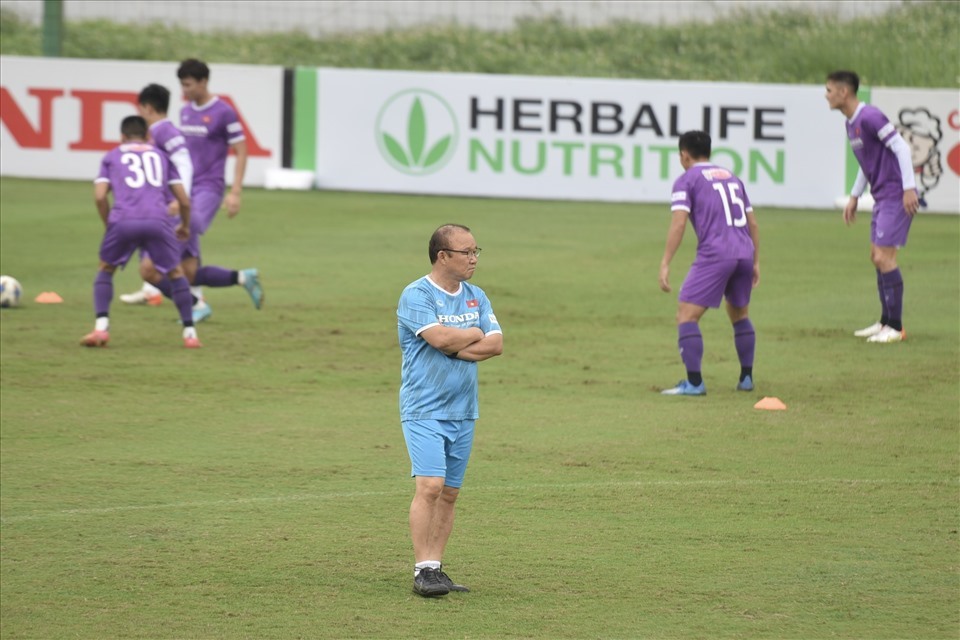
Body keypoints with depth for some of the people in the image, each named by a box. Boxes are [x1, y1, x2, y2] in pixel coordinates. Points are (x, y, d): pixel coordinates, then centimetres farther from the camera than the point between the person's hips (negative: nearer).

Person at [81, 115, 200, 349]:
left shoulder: (112, 157, 24)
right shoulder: (161, 156, 27)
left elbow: (100, 196, 7)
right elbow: (184, 200, 22)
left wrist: (109, 224, 21)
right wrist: (185, 225, 41)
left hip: (123, 221, -1)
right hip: (158, 221, 1)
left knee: (105, 270, 22)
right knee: (175, 273, 19)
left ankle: (101, 327, 7)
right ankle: (190, 333, 13)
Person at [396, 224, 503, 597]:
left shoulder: (476, 298, 12)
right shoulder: (416, 296, -9)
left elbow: (496, 344, 2)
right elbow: (439, 337, -22)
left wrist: (456, 348, -12)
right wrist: (475, 334, -4)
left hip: (463, 412, 7)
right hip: (424, 409, -7)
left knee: (450, 493, 7)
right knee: (430, 485, -17)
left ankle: (435, 568, 12)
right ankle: (423, 570, -15)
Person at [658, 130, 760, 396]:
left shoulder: (686, 180, 4)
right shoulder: (731, 178, 23)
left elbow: (679, 222, -8)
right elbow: (752, 223, 22)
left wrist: (665, 264, -11)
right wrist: (755, 262, 27)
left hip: (714, 255, -6)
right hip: (744, 254, 6)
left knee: (686, 316, -3)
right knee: (740, 315, 25)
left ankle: (694, 382, -13)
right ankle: (746, 378, 24)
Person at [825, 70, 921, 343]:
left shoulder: (870, 117, -17)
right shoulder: (851, 124, 13)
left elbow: (901, 148, -19)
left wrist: (909, 188, -21)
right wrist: (854, 197, 23)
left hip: (896, 197, -10)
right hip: (881, 198, 10)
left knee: (884, 258, -10)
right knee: (877, 258, 12)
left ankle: (895, 328, -5)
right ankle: (886, 322, 20)